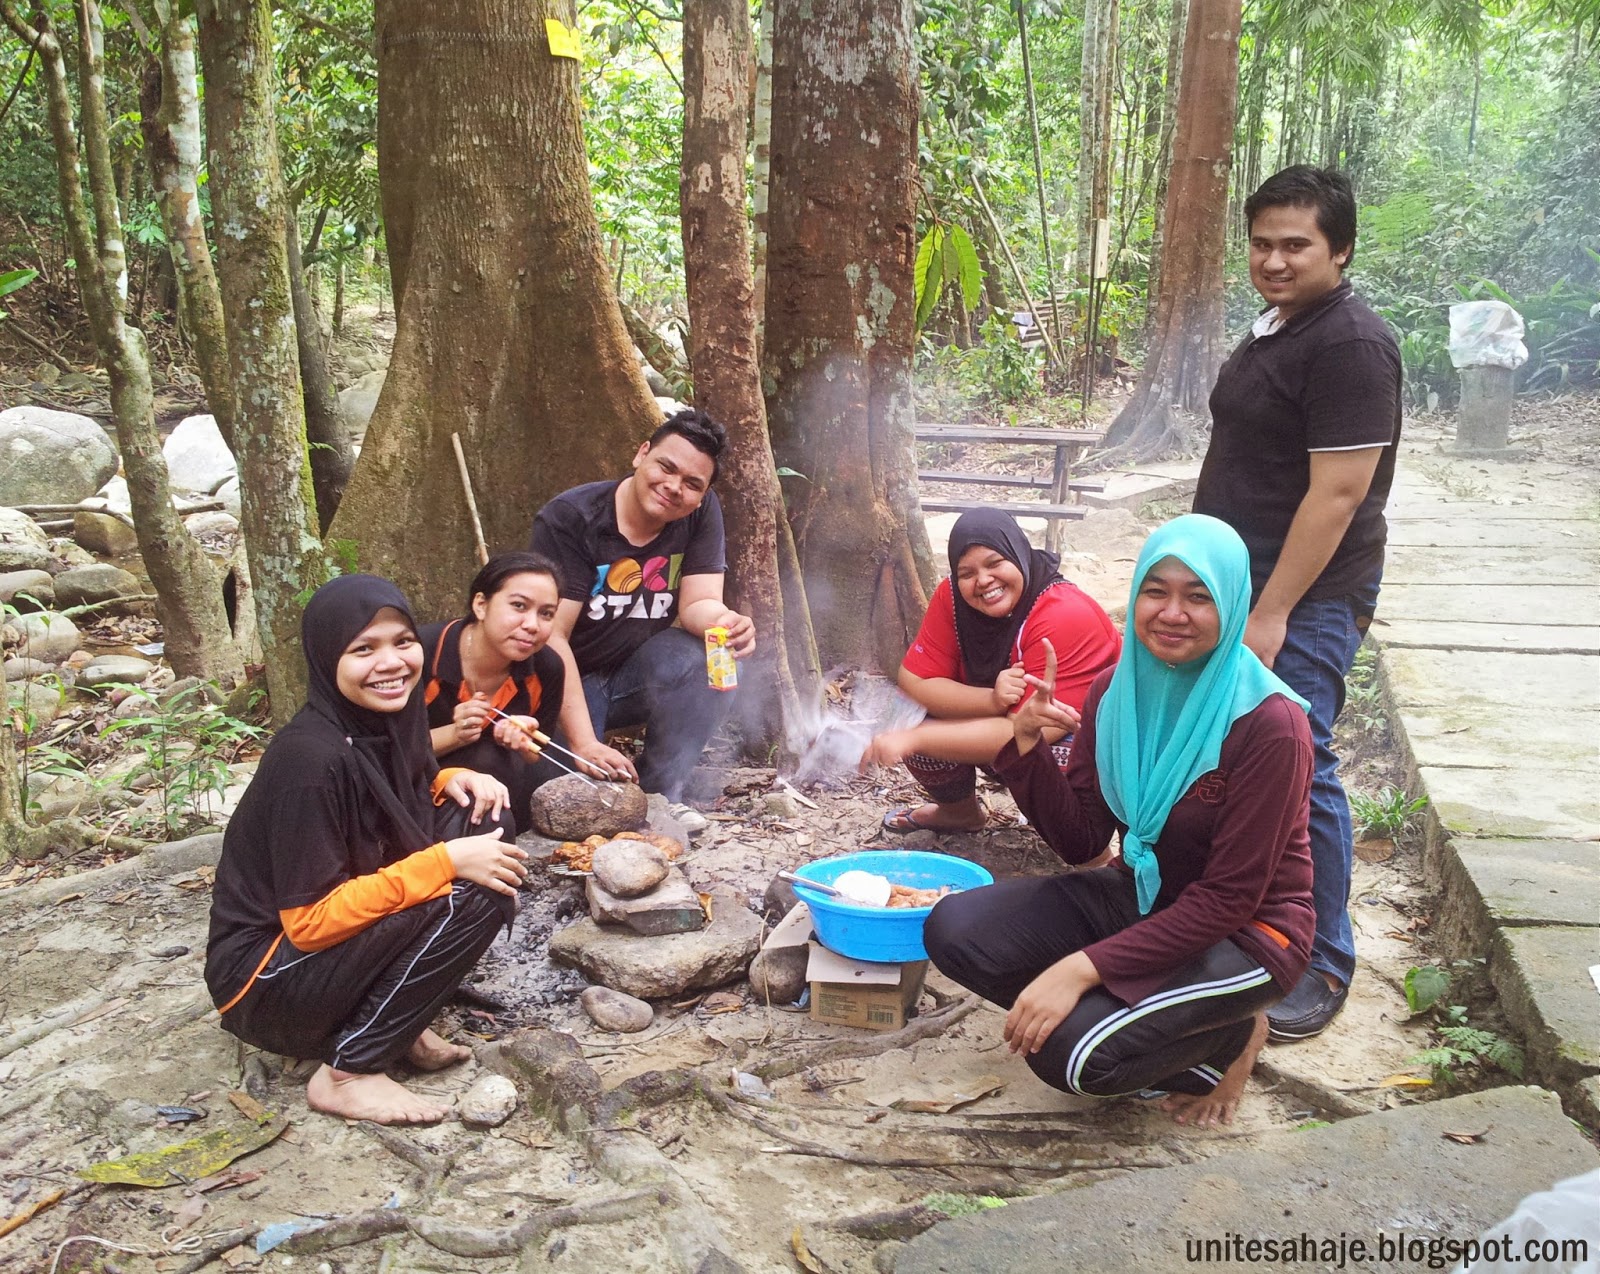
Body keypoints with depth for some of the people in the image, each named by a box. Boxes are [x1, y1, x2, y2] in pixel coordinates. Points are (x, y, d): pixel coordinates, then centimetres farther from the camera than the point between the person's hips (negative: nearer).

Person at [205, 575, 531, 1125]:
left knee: (483, 822, -4)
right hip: (266, 982, -8)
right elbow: (311, 921, -25)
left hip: (347, 932, 8)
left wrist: (454, 781, -6)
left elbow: (407, 801, 17)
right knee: (470, 898, -23)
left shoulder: (386, 717, -3)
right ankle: (347, 1073, -9)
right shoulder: (312, 758, -27)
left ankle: (399, 1024, 3)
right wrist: (448, 862, -27)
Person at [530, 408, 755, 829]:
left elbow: (699, 603, -14)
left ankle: (660, 794, -11)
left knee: (710, 658, -27)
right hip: (567, 683, -4)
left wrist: (724, 622, -41)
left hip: (637, 675, 4)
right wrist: (584, 744, -33)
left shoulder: (702, 513, -8)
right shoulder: (569, 519, -21)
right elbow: (552, 637, -25)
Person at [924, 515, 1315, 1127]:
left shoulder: (1270, 724, -23)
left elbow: (1230, 898, -22)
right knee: (953, 930, -13)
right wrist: (1028, 750, -20)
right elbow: (1080, 842, -2)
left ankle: (1229, 1038, 4)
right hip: (1138, 895, 6)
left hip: (1246, 932, -6)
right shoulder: (1116, 691, -5)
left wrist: (1082, 968, -29)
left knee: (1069, 1052, -26)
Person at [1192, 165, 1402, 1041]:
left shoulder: (1349, 344, -17)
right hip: (1243, 582, 10)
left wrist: (1272, 613, -23)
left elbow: (1338, 491, -22)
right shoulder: (1276, 328, 13)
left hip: (1303, 600, -9)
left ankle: (1323, 964, 10)